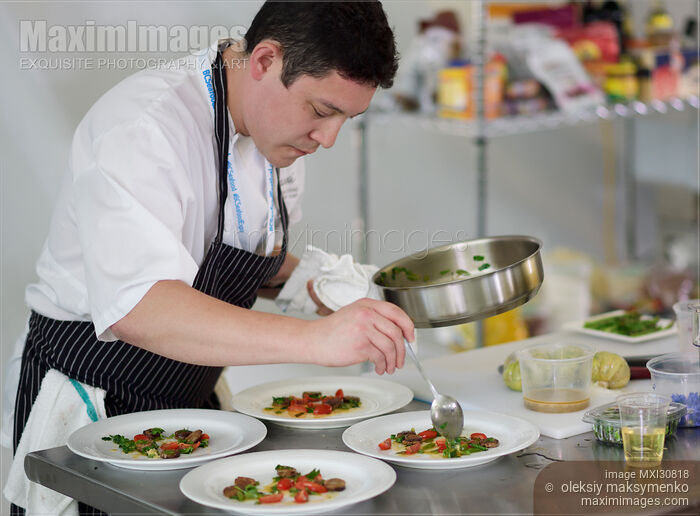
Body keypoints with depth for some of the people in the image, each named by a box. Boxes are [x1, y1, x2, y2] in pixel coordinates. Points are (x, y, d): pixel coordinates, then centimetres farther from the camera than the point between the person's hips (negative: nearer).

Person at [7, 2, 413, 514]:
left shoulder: (278, 125, 0)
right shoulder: (143, 127, -28)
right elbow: (138, 309, -43)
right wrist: (313, 339, -52)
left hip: (192, 397, 7)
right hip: (89, 411, -7)